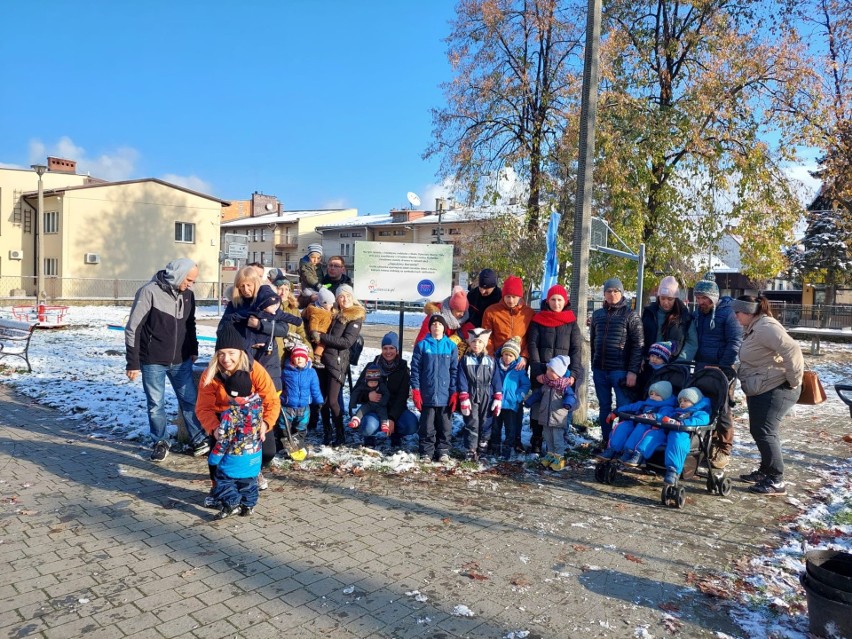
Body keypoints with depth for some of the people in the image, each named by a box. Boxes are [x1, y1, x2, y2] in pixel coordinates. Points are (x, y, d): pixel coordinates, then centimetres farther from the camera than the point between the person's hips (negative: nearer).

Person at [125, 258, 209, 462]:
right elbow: (133, 329, -12)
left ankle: (199, 441, 17)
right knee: (156, 405, 6)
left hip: (181, 361, 4)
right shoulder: (149, 292, -14)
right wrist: (133, 363, -11)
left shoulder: (187, 294, 3)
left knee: (190, 401, 6)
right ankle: (160, 443, 23)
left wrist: (193, 350, 14)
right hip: (153, 362, -4)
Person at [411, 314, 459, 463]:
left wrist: (454, 393, -1)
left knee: (445, 425, 9)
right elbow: (415, 369, 1)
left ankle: (443, 451, 22)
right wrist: (415, 391, -5)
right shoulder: (422, 345, 1)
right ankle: (426, 452, 18)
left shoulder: (451, 346, 3)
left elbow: (454, 371, 3)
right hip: (427, 394, -1)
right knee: (427, 426, 7)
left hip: (445, 395, 1)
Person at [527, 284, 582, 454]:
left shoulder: (571, 321, 8)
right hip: (540, 372, 0)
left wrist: (574, 373, -9)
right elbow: (532, 345, -2)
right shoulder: (538, 319, 5)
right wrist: (537, 370, -12)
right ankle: (536, 442, 12)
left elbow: (576, 349, 3)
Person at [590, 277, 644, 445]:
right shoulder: (597, 314, 12)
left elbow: (638, 345, -7)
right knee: (604, 407, 12)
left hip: (620, 370, -5)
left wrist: (633, 371, -15)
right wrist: (593, 365, 14)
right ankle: (605, 440, 22)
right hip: (599, 370, 5)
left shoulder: (630, 315, -2)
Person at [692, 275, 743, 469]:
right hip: (702, 367, 6)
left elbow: (735, 343, -14)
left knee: (722, 410, 0)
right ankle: (709, 444, 20)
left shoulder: (727, 312, -10)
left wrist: (721, 367, -16)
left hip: (723, 369, -6)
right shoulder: (697, 313, 10)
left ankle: (724, 450, 9)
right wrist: (698, 362, 6)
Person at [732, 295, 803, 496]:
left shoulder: (765, 327, -21)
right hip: (761, 389, 11)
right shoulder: (753, 328, 13)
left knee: (765, 432, -8)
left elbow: (792, 350, -30)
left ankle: (776, 481, 0)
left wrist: (794, 380, -22)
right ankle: (765, 471, 30)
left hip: (776, 389, -11)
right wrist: (749, 389, 18)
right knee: (759, 431, 17)